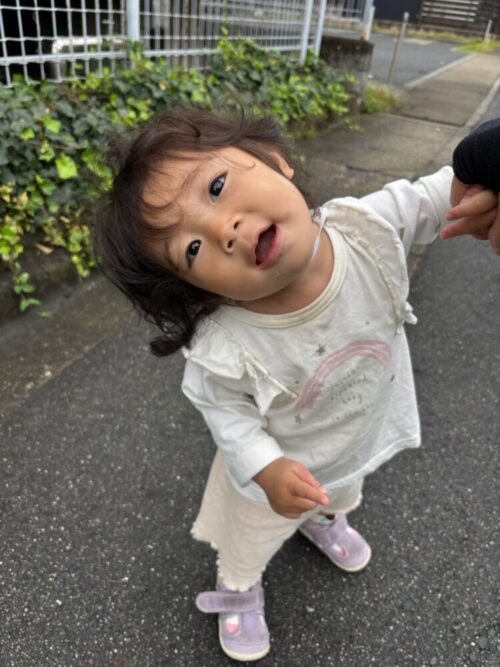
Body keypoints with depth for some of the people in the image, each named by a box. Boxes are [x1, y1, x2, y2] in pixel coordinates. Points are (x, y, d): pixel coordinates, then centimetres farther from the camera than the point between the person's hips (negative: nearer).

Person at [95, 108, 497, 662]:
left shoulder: (370, 227, -35)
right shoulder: (222, 350, -42)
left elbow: (429, 197, -15)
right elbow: (225, 411, -22)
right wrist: (267, 470, -33)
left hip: (360, 441, 4)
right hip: (274, 471, -3)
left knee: (341, 495, 40)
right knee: (249, 543, 29)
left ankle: (325, 521, 79)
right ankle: (237, 592, 66)